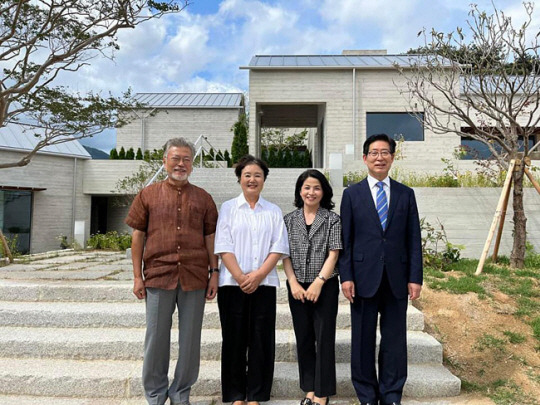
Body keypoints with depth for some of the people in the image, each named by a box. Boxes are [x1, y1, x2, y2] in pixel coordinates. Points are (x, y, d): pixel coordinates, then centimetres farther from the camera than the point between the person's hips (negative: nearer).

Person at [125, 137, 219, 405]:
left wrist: (214, 273, 2)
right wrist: (137, 276, 1)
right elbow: (138, 236, 5)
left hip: (195, 278, 1)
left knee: (190, 340, 9)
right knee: (156, 338, 9)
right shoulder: (148, 195, 7)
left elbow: (210, 238, 8)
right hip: (158, 276, 0)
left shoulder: (203, 198, 9)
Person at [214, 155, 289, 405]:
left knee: (261, 339, 4)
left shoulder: (274, 211, 10)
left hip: (264, 284, 1)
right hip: (232, 283, -1)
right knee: (235, 338, 5)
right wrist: (240, 277, -12)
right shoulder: (228, 208, 6)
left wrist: (258, 275, -11)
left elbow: (279, 247, 1)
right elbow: (223, 246, -3)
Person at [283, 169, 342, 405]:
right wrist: (293, 283, -7)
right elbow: (285, 254, 3)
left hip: (325, 286, -3)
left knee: (324, 337, 2)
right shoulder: (289, 220, 6)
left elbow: (333, 254, -6)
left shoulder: (332, 219, -1)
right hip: (297, 287, 3)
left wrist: (319, 282, -14)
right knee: (303, 337, 11)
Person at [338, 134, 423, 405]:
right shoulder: (352, 194, 3)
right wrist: (346, 276, -7)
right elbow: (344, 239, 0)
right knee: (363, 339, 8)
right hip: (364, 278, -1)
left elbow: (414, 239, 5)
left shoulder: (406, 194, 8)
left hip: (397, 279, 1)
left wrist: (415, 277, -1)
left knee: (395, 340, 9)